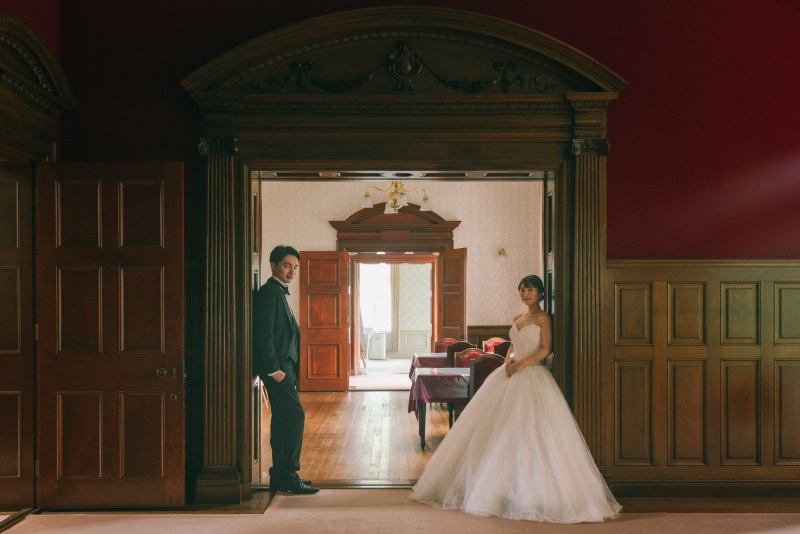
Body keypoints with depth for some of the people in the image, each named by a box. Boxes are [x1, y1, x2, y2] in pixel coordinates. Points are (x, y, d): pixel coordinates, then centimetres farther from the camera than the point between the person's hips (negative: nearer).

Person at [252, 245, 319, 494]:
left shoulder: (278, 293, 20)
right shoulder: (268, 292, -11)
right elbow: (263, 334, -19)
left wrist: (288, 368, 16)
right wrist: (274, 369, -22)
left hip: (284, 366, 10)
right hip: (277, 366, -10)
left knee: (283, 420, 12)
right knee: (295, 416, -11)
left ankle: (280, 476, 18)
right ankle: (288, 475, -6)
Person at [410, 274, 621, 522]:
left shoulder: (542, 318, -3)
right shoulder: (517, 319, 17)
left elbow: (546, 349, -11)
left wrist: (521, 364, -18)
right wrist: (508, 361, 0)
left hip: (533, 377, -7)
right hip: (511, 376, 7)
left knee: (530, 434, -10)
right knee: (500, 432, 3)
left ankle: (535, 493, -3)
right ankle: (501, 488, 10)